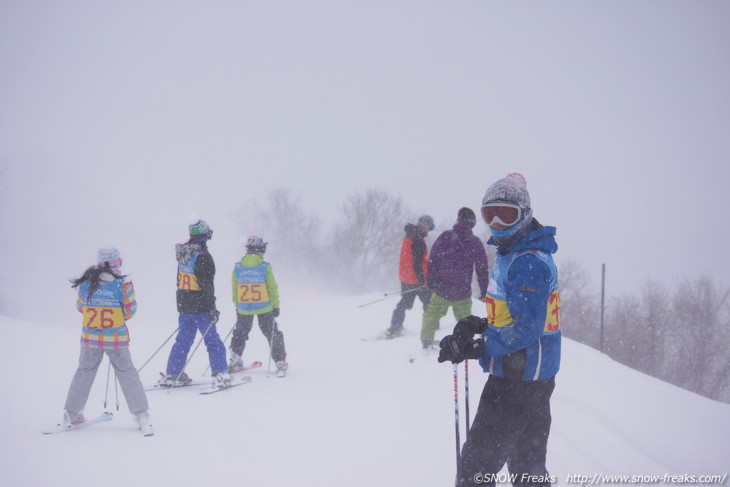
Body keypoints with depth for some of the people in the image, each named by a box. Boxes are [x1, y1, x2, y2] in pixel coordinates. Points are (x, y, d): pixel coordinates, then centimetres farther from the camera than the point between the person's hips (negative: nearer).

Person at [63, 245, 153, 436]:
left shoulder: (86, 282, -5)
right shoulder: (123, 284, -14)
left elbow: (80, 307, 7)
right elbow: (130, 311, -7)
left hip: (90, 338, 3)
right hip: (116, 339, -3)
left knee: (84, 372, 18)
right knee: (127, 373, 9)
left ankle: (71, 413, 23)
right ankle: (140, 413, 6)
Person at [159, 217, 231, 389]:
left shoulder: (183, 254, 8)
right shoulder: (202, 256, -17)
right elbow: (206, 284, -20)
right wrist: (212, 307, -17)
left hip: (183, 304, 8)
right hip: (200, 307, -8)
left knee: (183, 340, 15)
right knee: (213, 341, -1)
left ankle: (172, 375, 18)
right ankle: (220, 376, -4)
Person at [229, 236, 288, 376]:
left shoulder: (237, 267, -5)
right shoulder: (265, 267, -13)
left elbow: (234, 289, 3)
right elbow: (273, 288, -8)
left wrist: (237, 306, 15)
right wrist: (276, 306, 3)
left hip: (244, 308, 2)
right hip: (264, 308, -2)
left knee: (240, 334, 21)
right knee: (273, 334, 12)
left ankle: (234, 362, 20)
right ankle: (280, 363, 11)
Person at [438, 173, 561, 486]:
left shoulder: (528, 263, -20)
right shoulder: (510, 255, 13)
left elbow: (525, 328, -25)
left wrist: (474, 348, -21)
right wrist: (480, 325, 4)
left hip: (521, 378, -11)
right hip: (525, 377, 11)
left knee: (478, 461, -7)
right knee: (526, 462, 18)